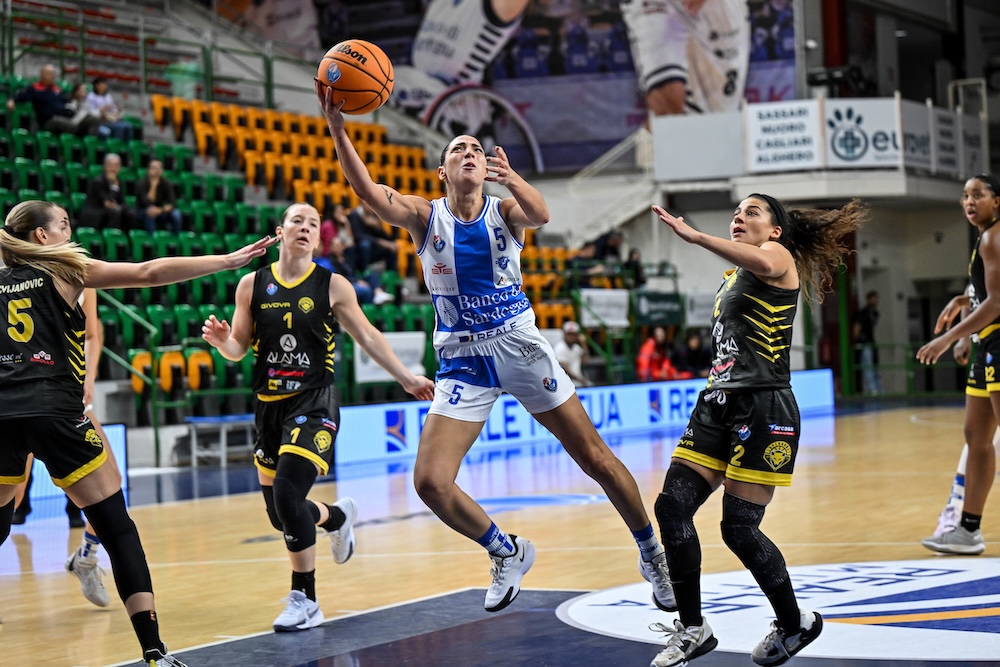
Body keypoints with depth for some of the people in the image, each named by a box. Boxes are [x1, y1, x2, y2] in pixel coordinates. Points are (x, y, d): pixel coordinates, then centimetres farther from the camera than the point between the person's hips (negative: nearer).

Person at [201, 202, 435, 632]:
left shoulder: (332, 286, -1)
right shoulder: (252, 285, 4)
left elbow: (367, 337, 6)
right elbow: (238, 349, 8)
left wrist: (406, 378, 4)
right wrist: (221, 340, -14)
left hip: (315, 403, -4)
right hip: (270, 406, 4)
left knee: (287, 493, -22)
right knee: (279, 514, 9)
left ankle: (305, 601, -8)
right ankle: (338, 517, 44)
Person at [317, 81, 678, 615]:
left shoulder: (505, 210, -3)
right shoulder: (425, 216, -2)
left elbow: (540, 214, -27)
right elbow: (367, 190, -20)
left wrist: (512, 179, -50)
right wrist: (335, 125, -34)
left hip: (520, 347, -1)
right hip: (462, 362, 1)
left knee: (595, 457, 2)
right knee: (430, 482, -12)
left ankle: (651, 552, 24)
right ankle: (507, 552, 13)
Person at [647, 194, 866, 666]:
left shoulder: (778, 254, -3)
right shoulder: (732, 276, 23)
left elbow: (763, 263, -31)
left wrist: (695, 236, -36)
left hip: (763, 408, -8)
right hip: (719, 403, 8)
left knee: (739, 528, -9)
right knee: (671, 507, -4)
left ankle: (795, 624, 12)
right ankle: (693, 628, 5)